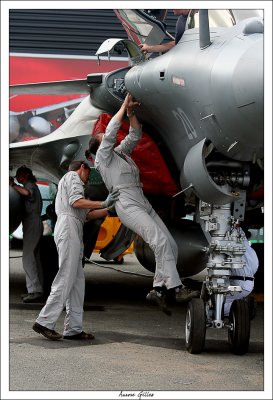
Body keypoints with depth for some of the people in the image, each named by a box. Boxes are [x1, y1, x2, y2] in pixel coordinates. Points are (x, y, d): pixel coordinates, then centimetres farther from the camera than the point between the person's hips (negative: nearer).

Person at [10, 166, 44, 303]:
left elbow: (26, 193, -28)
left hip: (32, 223, -10)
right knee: (34, 257, 9)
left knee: (28, 257, -15)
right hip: (35, 224, 10)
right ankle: (37, 290, 10)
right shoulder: (33, 187, 24)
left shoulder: (30, 185, -5)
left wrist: (13, 185, -18)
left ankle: (35, 290, -21)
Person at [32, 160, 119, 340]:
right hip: (68, 226, -10)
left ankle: (73, 328, 0)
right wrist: (103, 203, -16)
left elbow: (87, 214, 28)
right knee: (65, 279, -15)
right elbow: (76, 202, -13)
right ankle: (45, 322, -18)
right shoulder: (73, 176, 6)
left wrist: (111, 209, 25)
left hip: (73, 232, 10)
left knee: (77, 281, 4)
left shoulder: (67, 182, 34)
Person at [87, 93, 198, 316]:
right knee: (160, 240, -25)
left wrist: (131, 112, 9)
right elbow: (111, 132, -6)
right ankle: (174, 287, -32)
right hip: (127, 205, -8)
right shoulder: (103, 155, 6)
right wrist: (124, 106, -1)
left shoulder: (121, 152, 26)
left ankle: (158, 291, -5)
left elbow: (135, 135, 24)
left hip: (144, 204, 8)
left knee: (171, 246, -5)